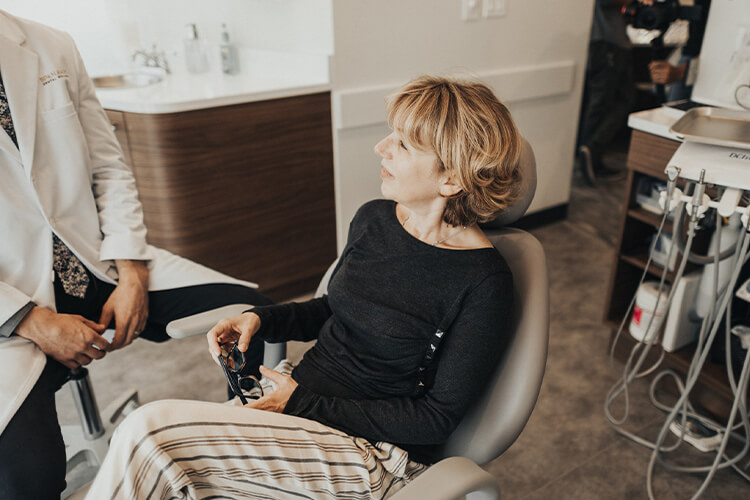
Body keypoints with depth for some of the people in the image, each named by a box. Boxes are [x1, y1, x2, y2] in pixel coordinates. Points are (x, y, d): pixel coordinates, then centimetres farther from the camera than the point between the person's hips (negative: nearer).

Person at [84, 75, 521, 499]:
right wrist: (262, 320, -2)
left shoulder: (483, 283, -19)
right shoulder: (373, 219, 0)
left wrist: (303, 406, -16)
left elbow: (437, 420, -15)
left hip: (377, 452, -6)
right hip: (301, 392, 6)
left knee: (152, 432, -20)